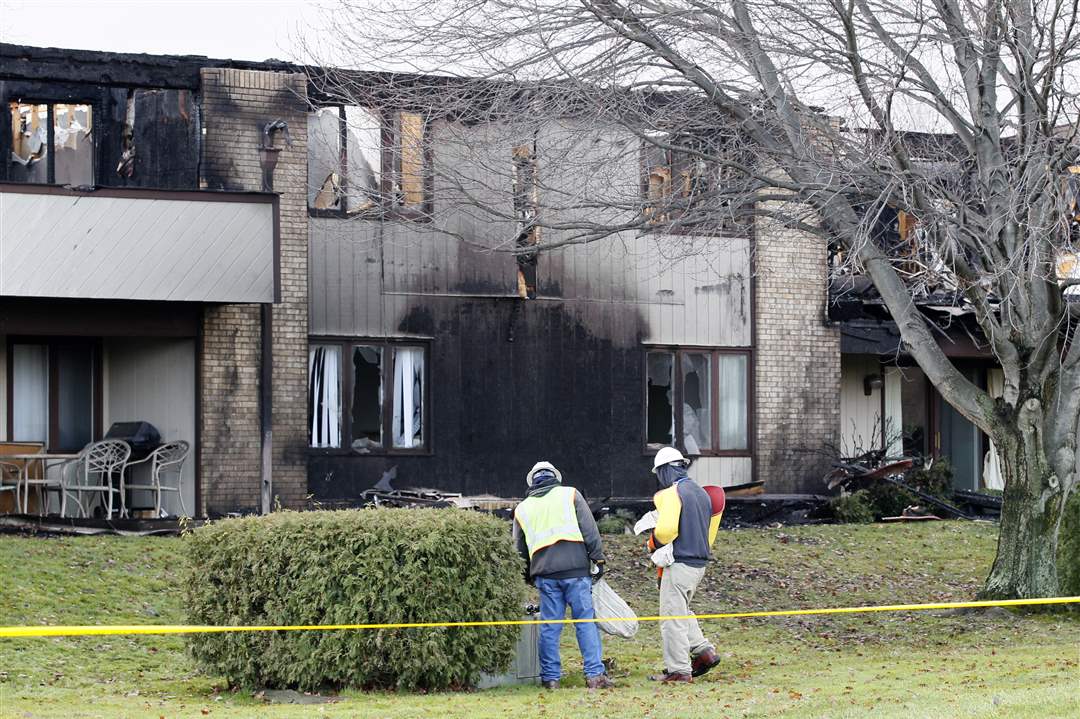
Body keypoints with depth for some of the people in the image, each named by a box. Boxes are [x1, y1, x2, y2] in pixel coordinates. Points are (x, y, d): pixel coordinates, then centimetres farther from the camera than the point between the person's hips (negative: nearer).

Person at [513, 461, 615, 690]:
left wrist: (529, 576, 30)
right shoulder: (570, 495, 8)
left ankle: (550, 677, 7)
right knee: (586, 621, 0)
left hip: (544, 572, 3)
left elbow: (520, 549, 21)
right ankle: (595, 674, -4)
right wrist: (598, 559, 2)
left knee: (550, 627, 6)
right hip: (576, 568, -2)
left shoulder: (522, 509, 17)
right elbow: (589, 530, 1)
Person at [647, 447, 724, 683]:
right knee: (682, 612, 24)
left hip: (679, 564, -9)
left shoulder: (673, 493, -13)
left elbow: (666, 529, -24)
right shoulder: (702, 493, 14)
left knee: (672, 616, -3)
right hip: (699, 563, 9)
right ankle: (704, 650, 13)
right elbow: (708, 532, 17)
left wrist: (654, 542, -5)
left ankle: (678, 670, -2)